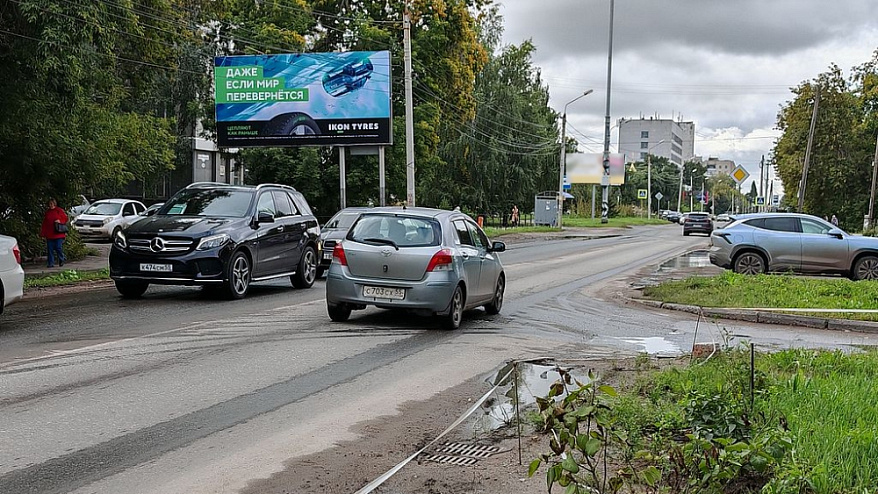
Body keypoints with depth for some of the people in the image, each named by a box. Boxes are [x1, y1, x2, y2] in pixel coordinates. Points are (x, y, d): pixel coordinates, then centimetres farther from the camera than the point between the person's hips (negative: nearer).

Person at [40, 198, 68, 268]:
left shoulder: (59, 211, 3)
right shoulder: (47, 212, 13)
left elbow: (65, 219, 4)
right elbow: (44, 224, 12)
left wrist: (60, 221, -15)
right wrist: (42, 233, 7)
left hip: (58, 234, -4)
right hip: (49, 235, 4)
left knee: (59, 248, -7)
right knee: (50, 249, 1)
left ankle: (61, 260, 16)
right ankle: (51, 263, 5)